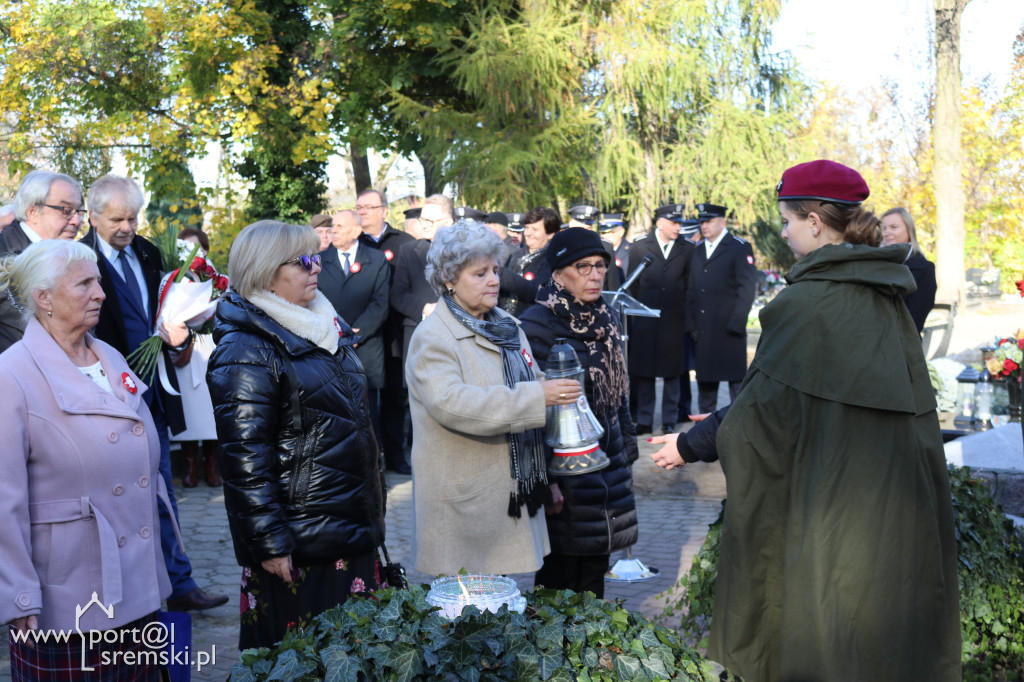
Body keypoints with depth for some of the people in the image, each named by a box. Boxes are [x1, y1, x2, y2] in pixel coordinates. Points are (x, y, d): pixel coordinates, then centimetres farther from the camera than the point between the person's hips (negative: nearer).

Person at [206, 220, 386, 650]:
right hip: (300, 546, -8)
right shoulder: (246, 352, -15)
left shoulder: (322, 327, 13)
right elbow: (245, 458, -19)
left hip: (351, 531, 9)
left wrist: (372, 513, 23)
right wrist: (270, 543, -20)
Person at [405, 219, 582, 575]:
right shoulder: (432, 337, -12)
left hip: (512, 498, 7)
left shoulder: (506, 325, 13)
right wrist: (535, 397, -27)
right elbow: (451, 402, -28)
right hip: (463, 503, -7)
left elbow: (535, 383, 22)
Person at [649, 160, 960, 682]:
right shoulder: (885, 297, 6)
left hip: (833, 512, -7)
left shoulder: (805, 302, -18)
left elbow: (764, 407, -14)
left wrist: (690, 446, 1)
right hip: (898, 500, 7)